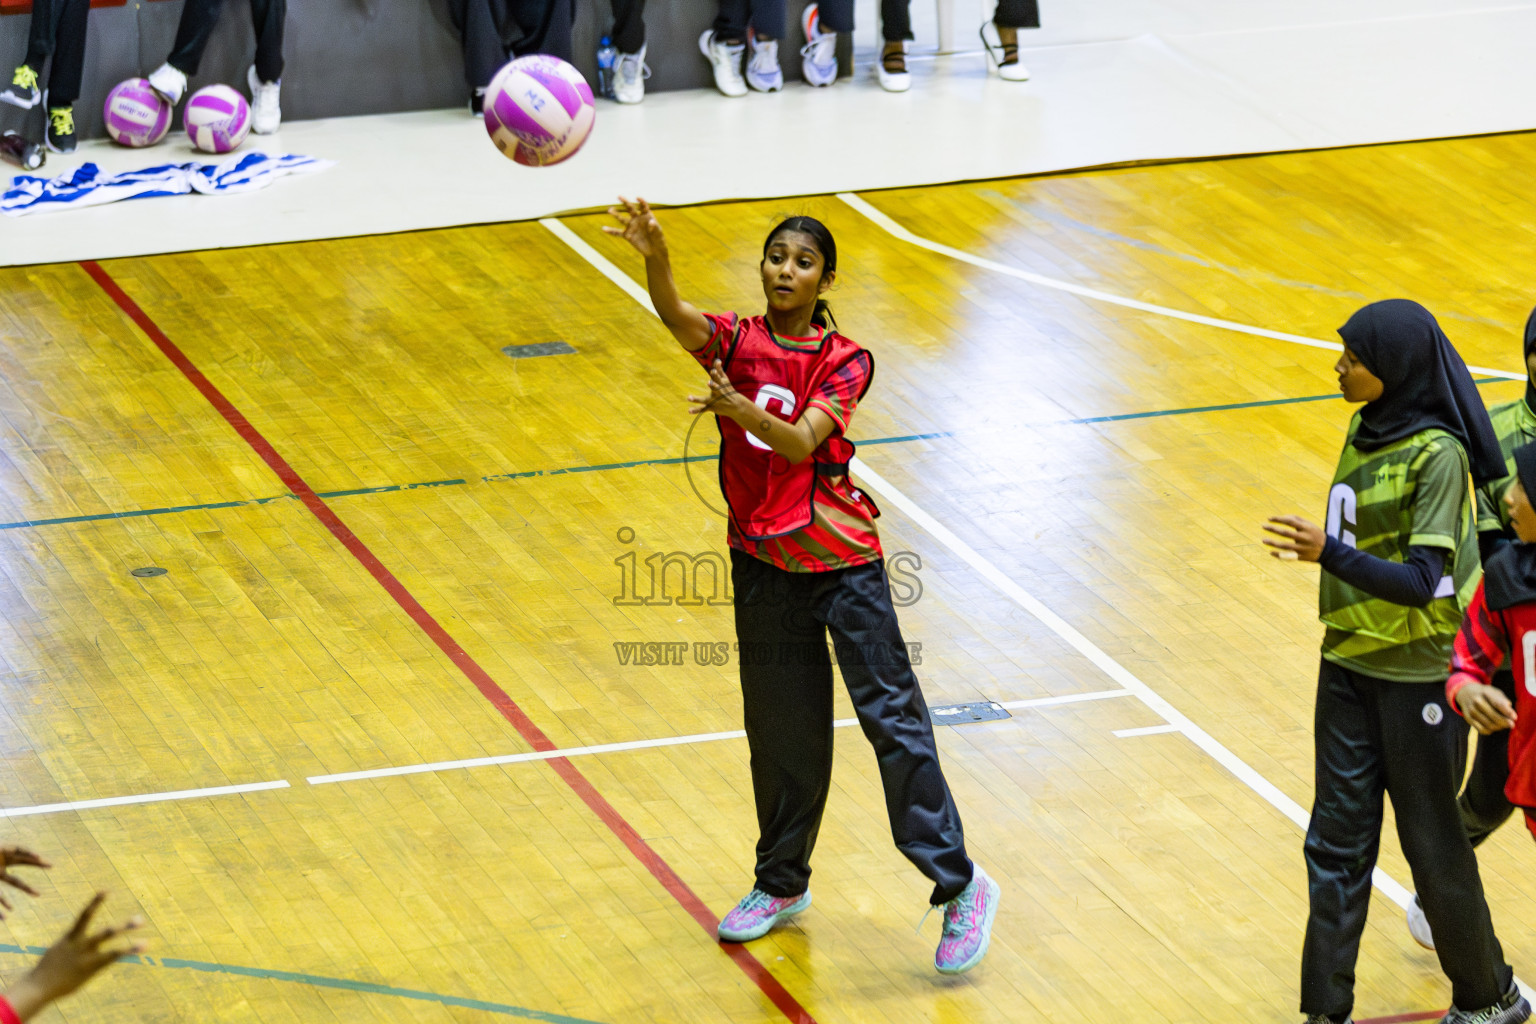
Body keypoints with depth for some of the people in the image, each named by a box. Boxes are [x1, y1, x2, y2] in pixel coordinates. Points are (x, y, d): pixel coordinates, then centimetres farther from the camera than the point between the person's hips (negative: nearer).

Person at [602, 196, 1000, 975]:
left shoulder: (844, 362, -7)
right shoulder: (737, 340, -1)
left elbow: (800, 441, -23)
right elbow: (675, 314, -24)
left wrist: (739, 407, -43)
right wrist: (654, 258, -45)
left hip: (841, 559, -3)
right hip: (762, 564, 3)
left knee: (892, 716, -6)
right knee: (781, 730, 13)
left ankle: (960, 886, 0)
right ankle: (782, 883, 31)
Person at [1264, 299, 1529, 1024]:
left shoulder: (1438, 455, -21)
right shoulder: (1366, 428, 2)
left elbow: (1422, 582, -26)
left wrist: (1329, 552, -37)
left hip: (1417, 674, -7)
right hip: (1348, 664, 7)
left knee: (1431, 842, 7)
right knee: (1337, 841, 8)